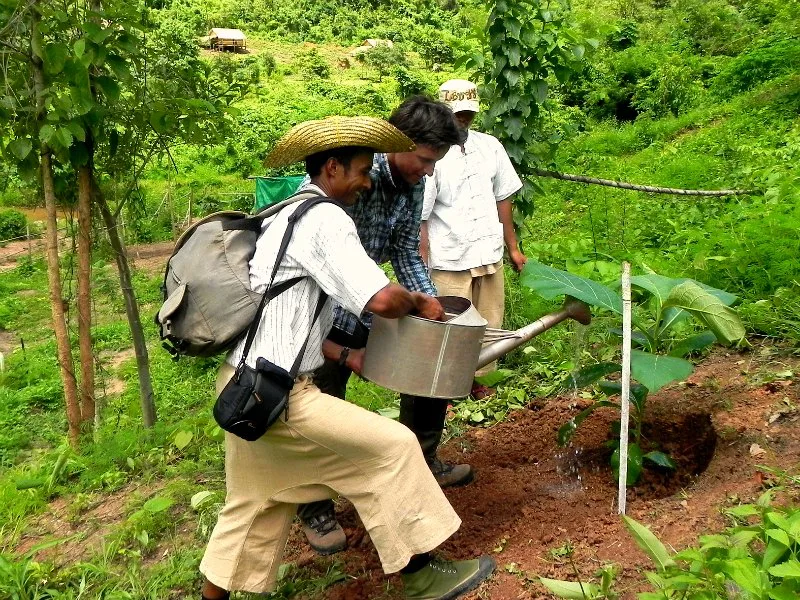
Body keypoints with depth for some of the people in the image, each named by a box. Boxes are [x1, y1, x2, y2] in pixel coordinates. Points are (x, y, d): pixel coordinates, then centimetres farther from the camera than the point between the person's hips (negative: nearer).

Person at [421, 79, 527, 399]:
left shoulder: (490, 146, 5)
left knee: (488, 324, 14)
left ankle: (478, 378, 32)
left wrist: (513, 247, 14)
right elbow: (419, 218, -12)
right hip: (449, 261, -5)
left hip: (489, 254, 5)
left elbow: (502, 198, 13)